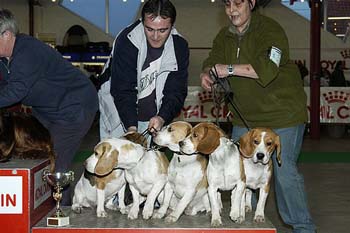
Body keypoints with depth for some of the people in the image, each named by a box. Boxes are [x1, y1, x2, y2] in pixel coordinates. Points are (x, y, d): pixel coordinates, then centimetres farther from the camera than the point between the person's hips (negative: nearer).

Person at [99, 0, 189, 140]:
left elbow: (176, 91, -7)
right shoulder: (126, 41, -19)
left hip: (152, 119, 3)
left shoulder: (180, 47, -8)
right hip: (120, 117, -2)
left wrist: (162, 117, -25)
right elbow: (122, 90, -21)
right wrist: (131, 126, -31)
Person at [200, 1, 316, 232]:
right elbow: (213, 61, 6)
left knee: (284, 171, -8)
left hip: (282, 113, -7)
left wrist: (230, 69, -28)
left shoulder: (270, 29, -16)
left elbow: (268, 68, -30)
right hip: (245, 117, 7)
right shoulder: (224, 36, 8)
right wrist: (207, 73, -18)